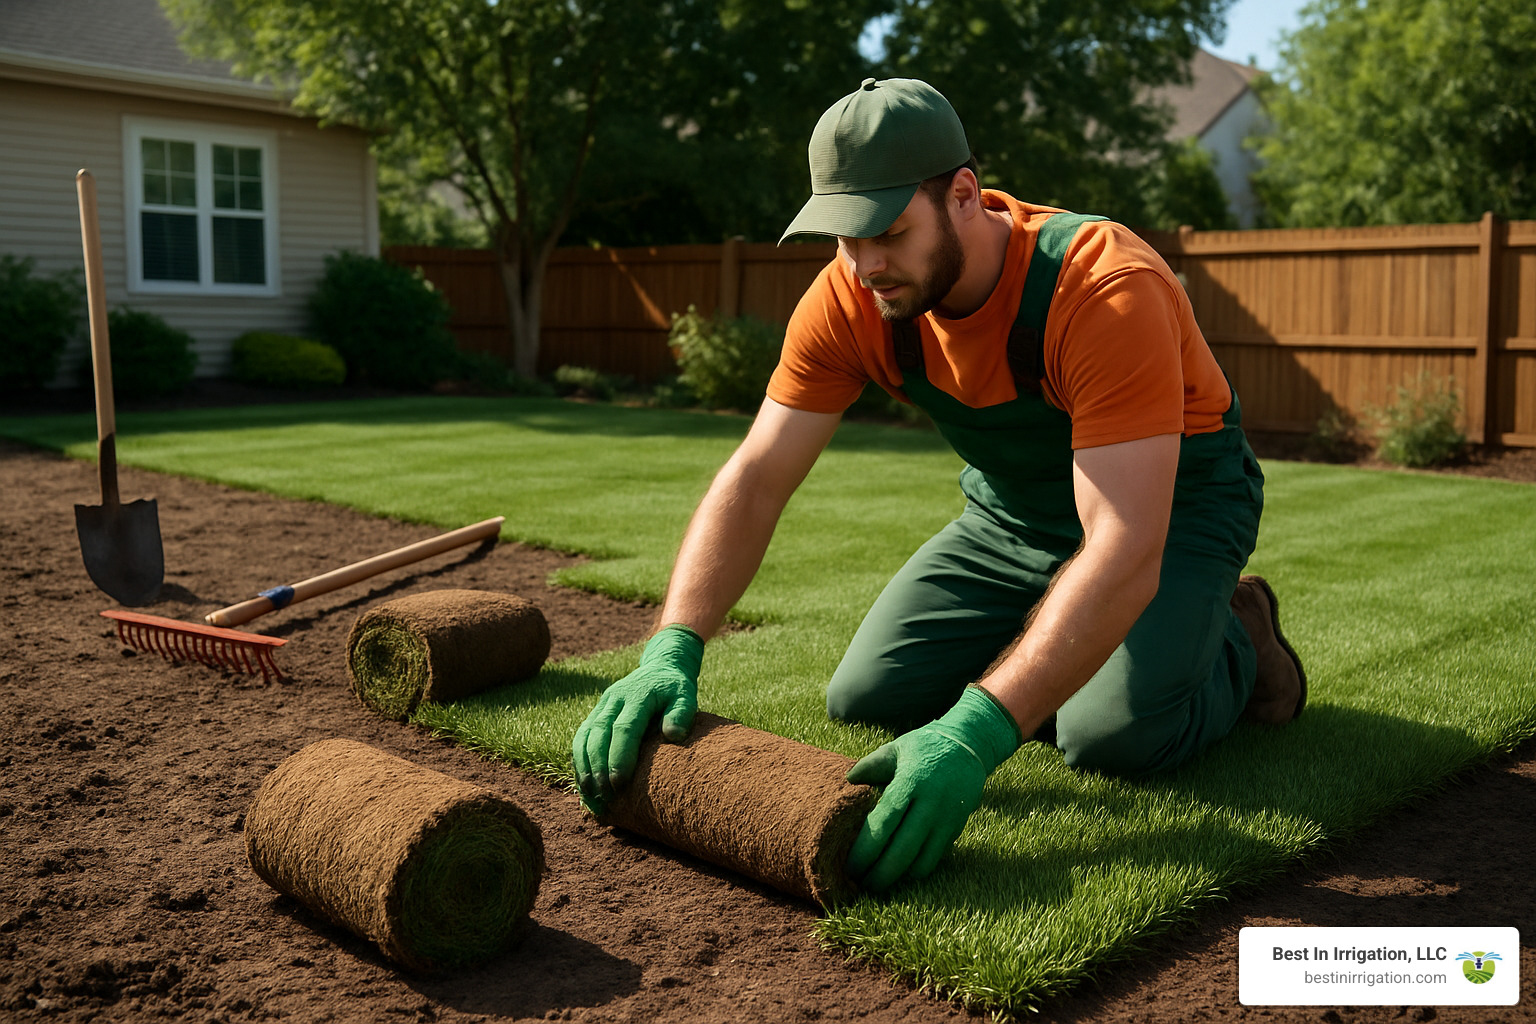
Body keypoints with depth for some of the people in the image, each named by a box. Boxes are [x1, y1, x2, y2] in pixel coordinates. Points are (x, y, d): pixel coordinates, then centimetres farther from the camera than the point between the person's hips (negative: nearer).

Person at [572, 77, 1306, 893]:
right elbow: (754, 481, -20)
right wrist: (672, 651, -36)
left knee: (1113, 734, -27)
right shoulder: (848, 297, -20)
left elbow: (1125, 554, -44)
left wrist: (974, 736, -54)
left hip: (1174, 501, -5)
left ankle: (1236, 647, 7)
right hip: (1011, 512, 5)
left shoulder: (1106, 289, -37)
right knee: (867, 695, -8)